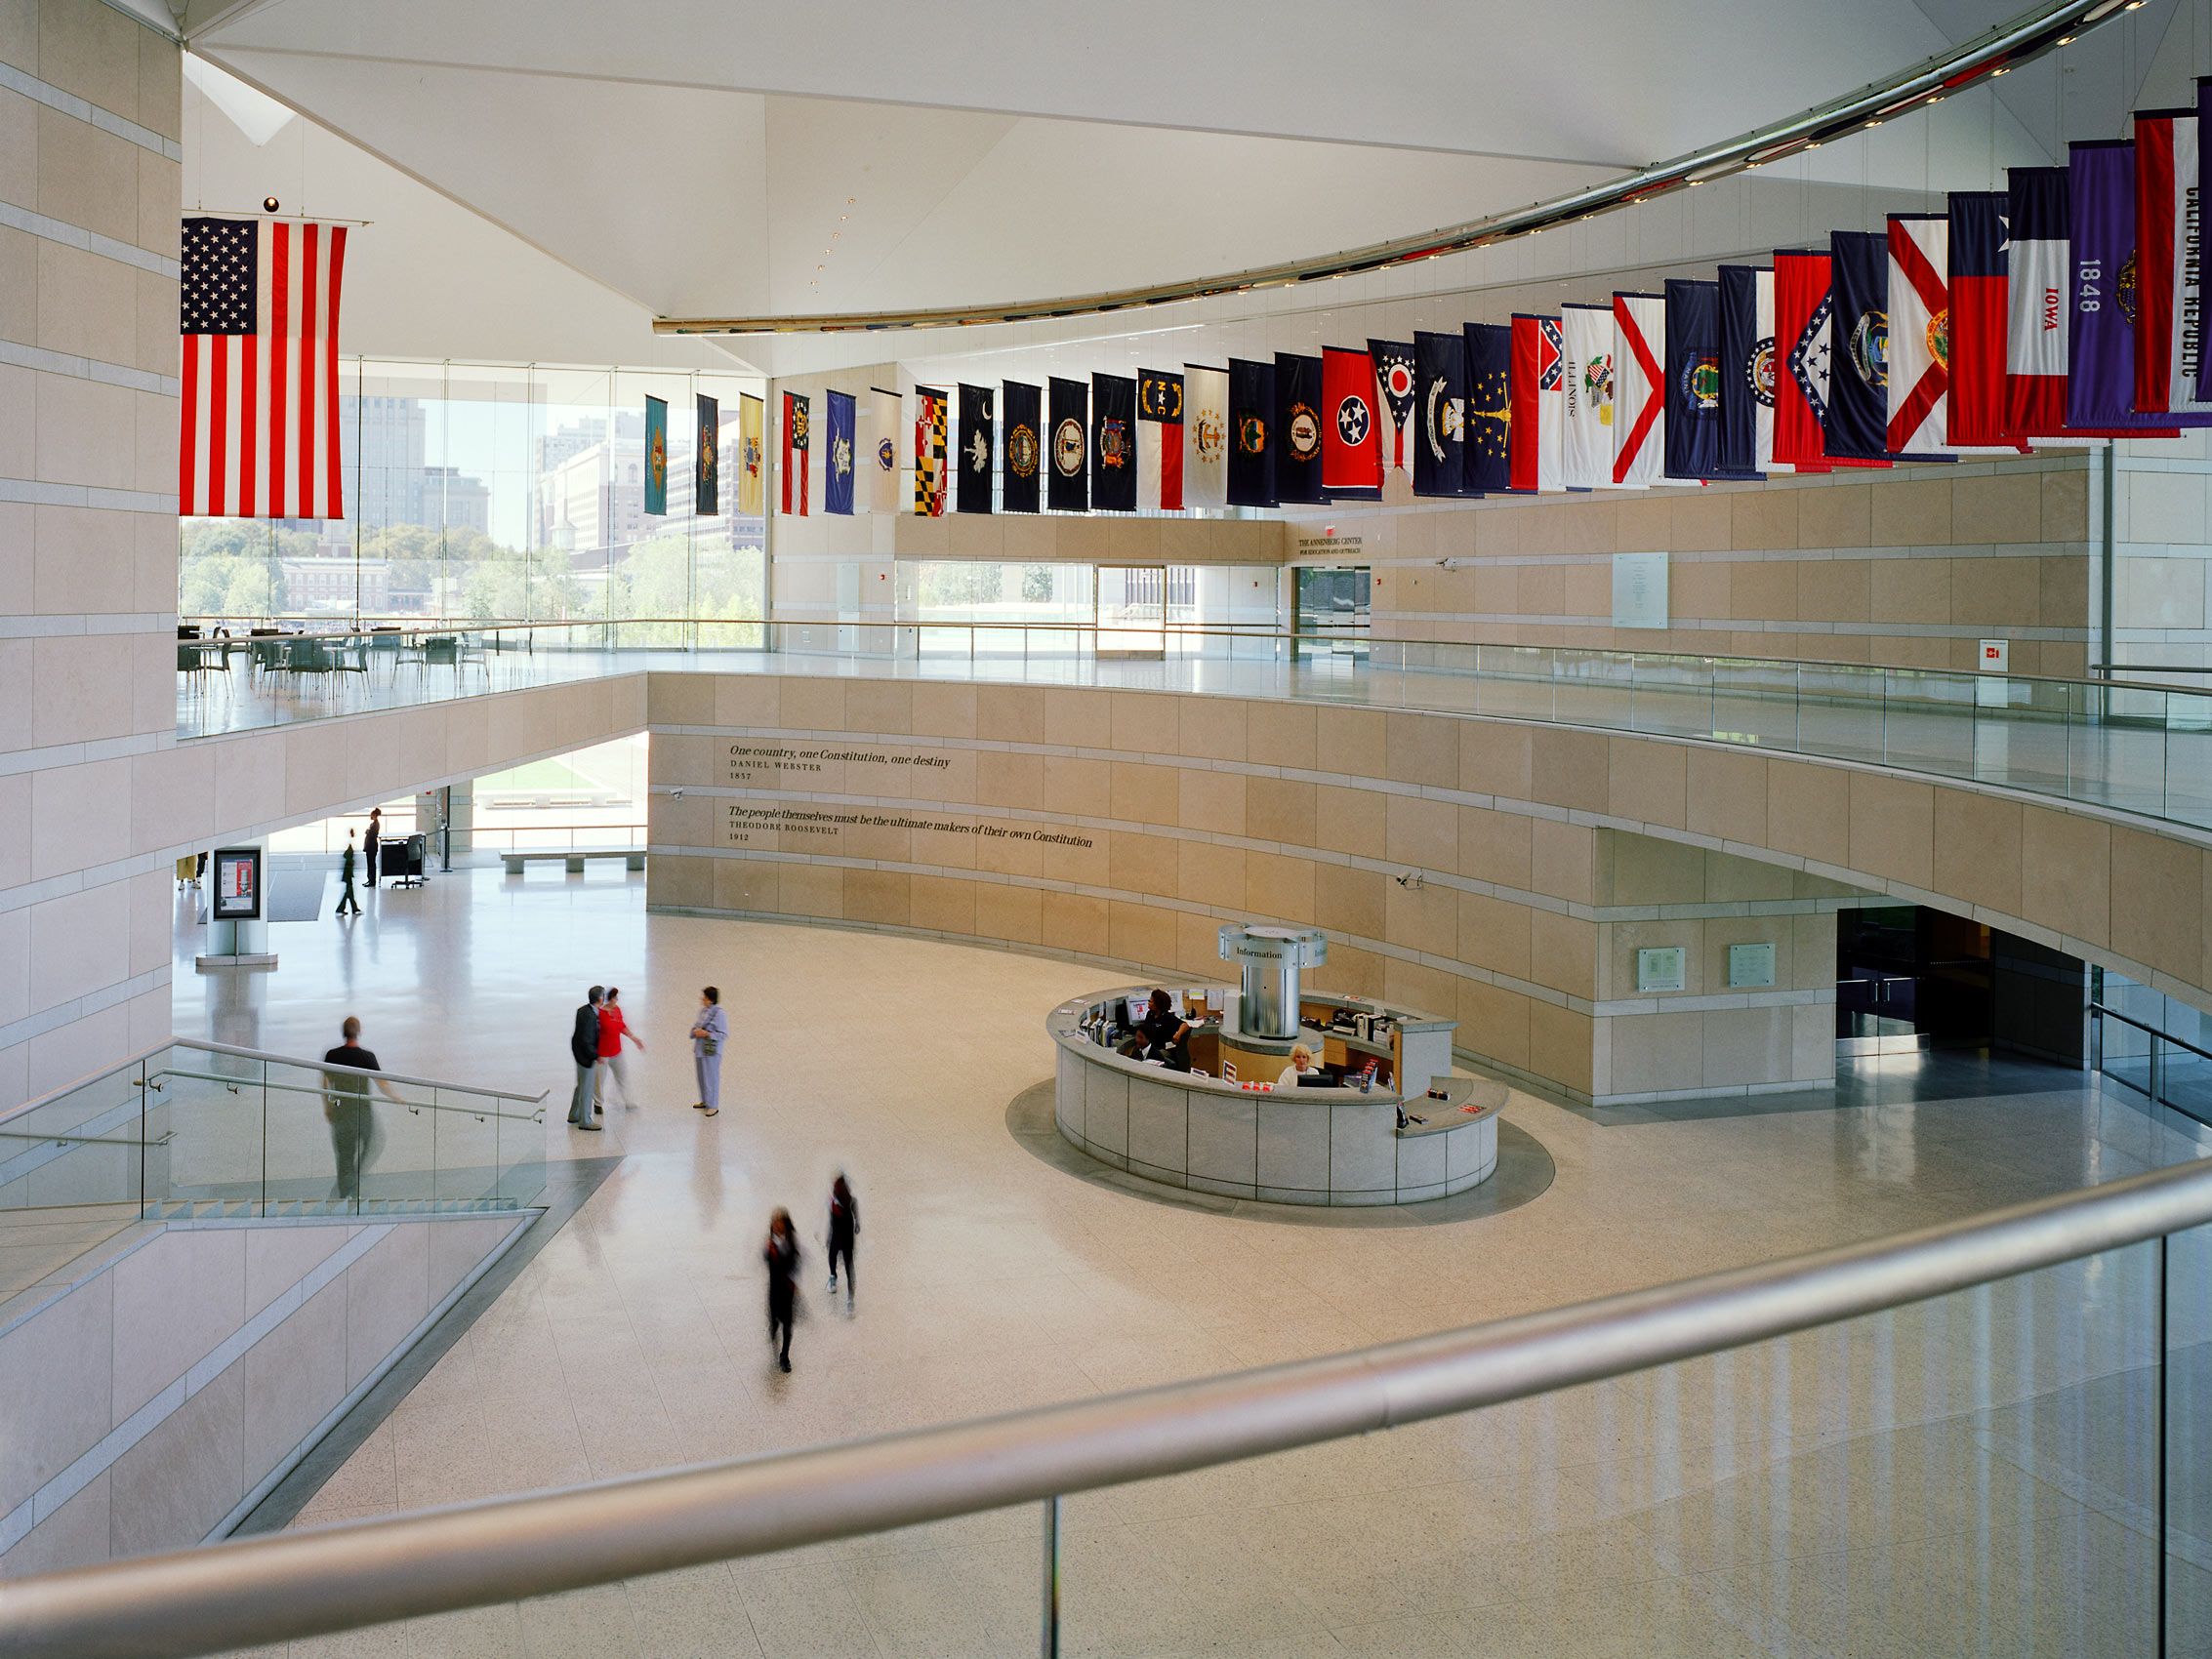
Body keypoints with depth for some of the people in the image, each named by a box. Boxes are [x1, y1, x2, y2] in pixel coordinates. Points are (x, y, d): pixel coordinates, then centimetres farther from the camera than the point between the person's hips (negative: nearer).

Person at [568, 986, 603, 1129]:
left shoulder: (583, 1010, 1)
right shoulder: (590, 1016, -28)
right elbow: (586, 1041, -28)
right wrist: (596, 1056, -21)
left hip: (579, 1052, 10)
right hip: (586, 1056, -10)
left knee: (581, 1085, 22)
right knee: (587, 1089, 3)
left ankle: (574, 1115, 34)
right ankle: (585, 1121, 13)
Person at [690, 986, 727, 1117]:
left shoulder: (719, 1014, -19)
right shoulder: (703, 1010, 4)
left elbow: (724, 1035, -17)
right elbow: (696, 1025, 17)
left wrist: (706, 1034, -22)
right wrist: (695, 1031, -6)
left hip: (711, 1052, -8)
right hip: (699, 1049, 8)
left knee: (711, 1078, 3)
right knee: (701, 1076, 19)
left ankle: (713, 1106, 16)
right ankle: (705, 1101, 37)